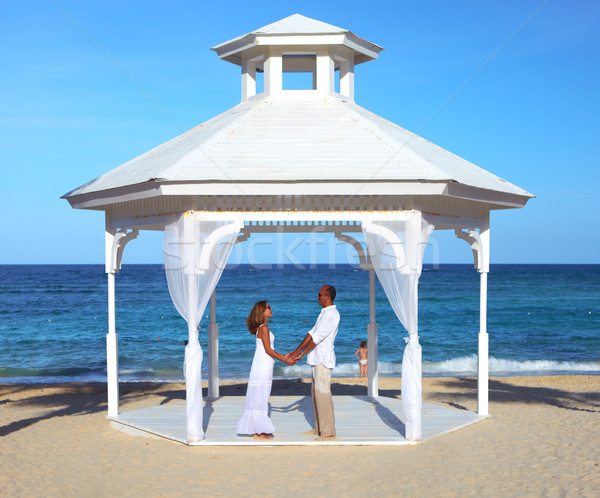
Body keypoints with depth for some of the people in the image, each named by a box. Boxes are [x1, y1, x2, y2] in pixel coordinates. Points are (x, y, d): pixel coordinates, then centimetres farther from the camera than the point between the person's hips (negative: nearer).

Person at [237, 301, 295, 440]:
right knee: (260, 398, -5)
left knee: (260, 399, 12)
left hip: (264, 367, 10)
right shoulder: (263, 328, -14)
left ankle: (258, 430, 17)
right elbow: (268, 350, -17)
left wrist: (283, 356, 17)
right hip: (263, 367, -10)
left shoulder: (262, 328, 15)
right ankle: (259, 432, -1)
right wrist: (285, 360, -12)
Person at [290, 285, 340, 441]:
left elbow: (317, 338, -18)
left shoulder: (332, 314, -14)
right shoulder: (324, 313, 19)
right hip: (317, 358, 10)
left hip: (324, 359, -10)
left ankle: (328, 432, -7)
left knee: (322, 393, -10)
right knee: (316, 393, 14)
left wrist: (301, 354, -15)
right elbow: (312, 333, 17)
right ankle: (319, 428, 21)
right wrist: (296, 351, 11)